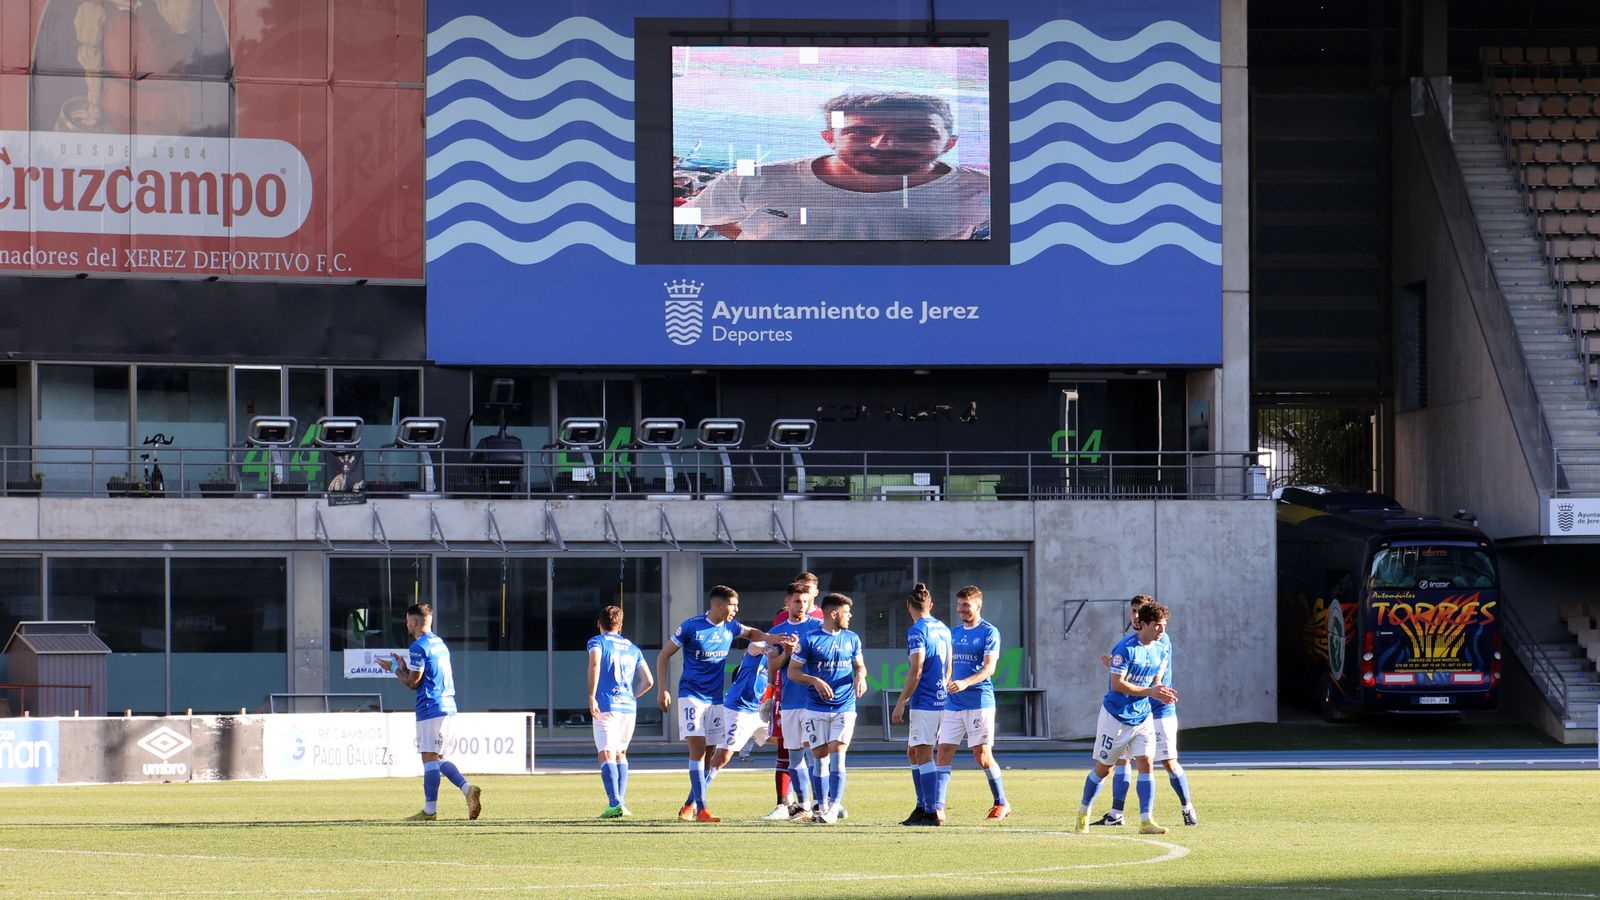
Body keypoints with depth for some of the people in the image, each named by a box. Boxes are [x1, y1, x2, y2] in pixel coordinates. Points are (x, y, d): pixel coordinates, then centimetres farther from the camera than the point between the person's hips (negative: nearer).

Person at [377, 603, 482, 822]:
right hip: (447, 706, 9)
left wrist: (394, 668, 5)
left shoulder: (419, 646, -10)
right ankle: (468, 789, -1)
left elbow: (413, 682, -10)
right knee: (438, 758, 14)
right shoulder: (439, 643, 19)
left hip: (430, 708, -9)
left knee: (430, 757, -8)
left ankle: (430, 810, -8)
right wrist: (403, 666, 26)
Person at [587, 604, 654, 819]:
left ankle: (614, 803, -27)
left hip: (606, 706, -5)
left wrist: (591, 697, -17)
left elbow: (595, 664, -16)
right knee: (621, 755, 20)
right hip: (629, 707, 5)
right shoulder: (632, 648, 20)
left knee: (606, 755, -11)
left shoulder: (597, 641, 4)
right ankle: (621, 803, 14)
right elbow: (648, 681, 16)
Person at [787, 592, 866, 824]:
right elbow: (793, 671, -2)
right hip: (816, 708, -1)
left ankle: (834, 807, -10)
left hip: (845, 707, 1)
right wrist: (815, 681, -18)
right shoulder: (810, 639, -4)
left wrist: (860, 676, -4)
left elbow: (860, 665, 19)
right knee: (819, 757, 2)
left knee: (837, 755, -10)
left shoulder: (852, 639, 8)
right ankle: (822, 807, 11)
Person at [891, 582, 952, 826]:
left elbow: (916, 671, -16)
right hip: (941, 700, 8)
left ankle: (931, 813, -7)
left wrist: (901, 702, -12)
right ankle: (923, 806, 17)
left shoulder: (917, 631, -11)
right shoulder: (943, 629, 13)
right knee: (913, 753, 17)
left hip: (924, 703, -8)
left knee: (923, 755, -5)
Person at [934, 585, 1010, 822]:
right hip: (953, 704, 6)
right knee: (944, 752, -2)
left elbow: (989, 668, -16)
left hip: (979, 702, -6)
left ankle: (1002, 804, 11)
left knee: (982, 755, -4)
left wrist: (965, 683, -29)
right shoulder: (955, 633, 15)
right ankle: (937, 808, -5)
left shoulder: (989, 633, -6)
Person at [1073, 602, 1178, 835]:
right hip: (1116, 716, -5)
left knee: (1145, 763, -9)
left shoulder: (1162, 650, 3)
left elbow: (1154, 682, 10)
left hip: (1142, 717, 5)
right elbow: (1117, 684, -22)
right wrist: (1150, 691, -25)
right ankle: (1083, 814, 25)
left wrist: (1163, 693, -13)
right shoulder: (1125, 648, -19)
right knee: (1103, 768, 5)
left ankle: (1146, 820, -10)